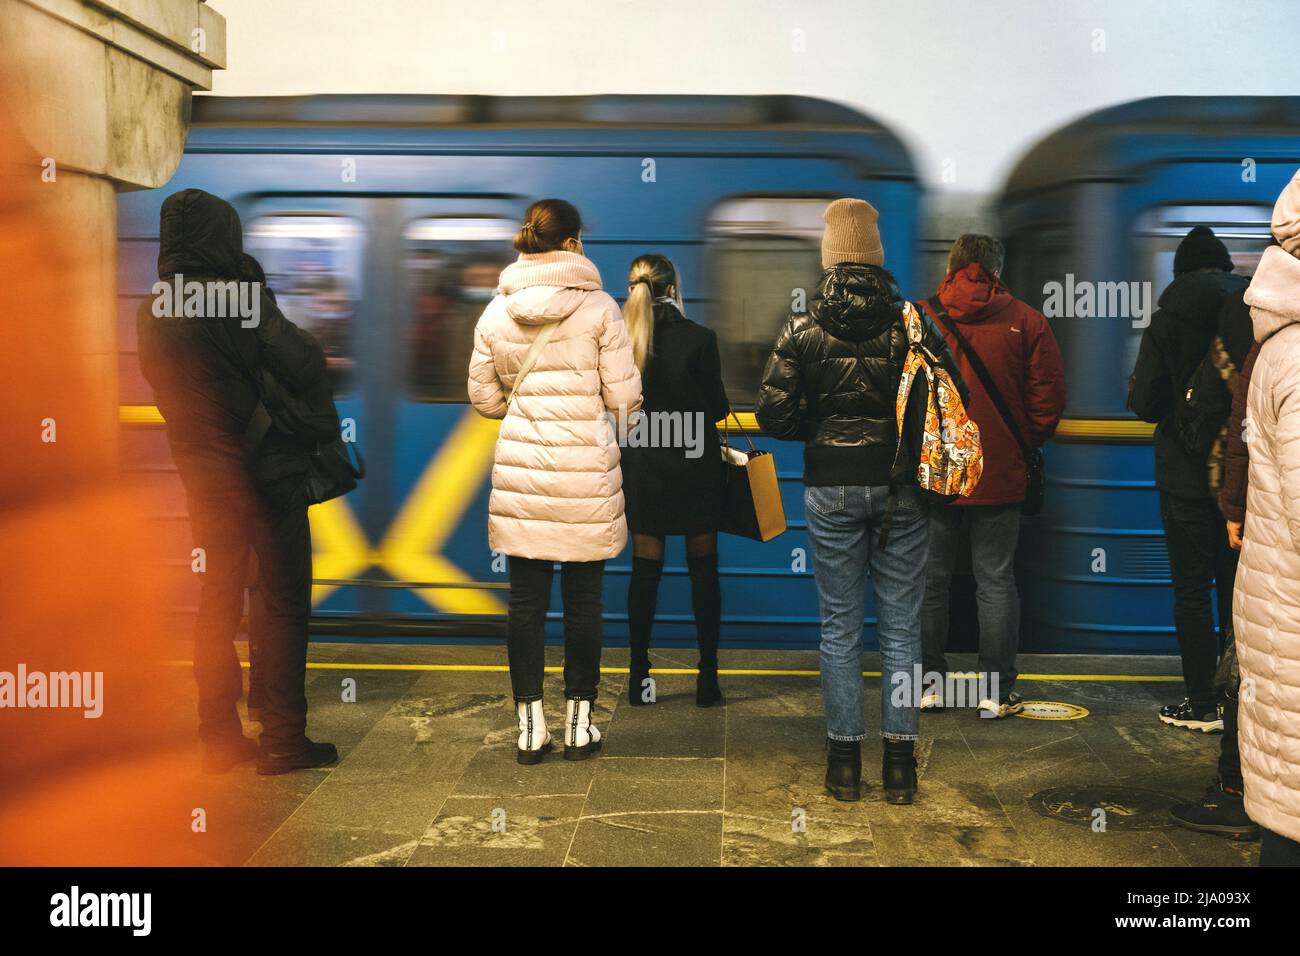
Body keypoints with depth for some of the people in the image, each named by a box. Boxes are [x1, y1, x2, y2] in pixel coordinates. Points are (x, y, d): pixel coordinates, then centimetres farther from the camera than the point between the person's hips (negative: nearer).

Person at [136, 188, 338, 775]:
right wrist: (293, 336, 2)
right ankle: (282, 741, 7)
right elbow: (306, 368, -17)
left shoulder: (151, 313, 3)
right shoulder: (241, 300, -17)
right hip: (268, 473, -6)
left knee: (216, 606, 14)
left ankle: (220, 738, 20)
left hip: (203, 479, 6)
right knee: (282, 606, 4)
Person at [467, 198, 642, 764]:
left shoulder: (496, 312, 4)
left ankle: (530, 726, 14)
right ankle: (579, 723, 17)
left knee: (527, 599, 8)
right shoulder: (599, 308, -6)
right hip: (585, 468, -2)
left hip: (520, 468, 3)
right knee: (583, 599, 8)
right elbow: (623, 396, -6)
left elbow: (483, 397, 9)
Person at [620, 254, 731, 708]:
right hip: (694, 466, -2)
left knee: (645, 569, 9)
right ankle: (708, 678, 12)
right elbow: (717, 407, -6)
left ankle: (640, 678, 13)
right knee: (703, 568, 9)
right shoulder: (698, 338, -12)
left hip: (641, 467, 2)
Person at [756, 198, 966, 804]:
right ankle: (899, 765, 12)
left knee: (840, 625, 8)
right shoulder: (911, 323, -3)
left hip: (831, 488, 0)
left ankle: (844, 761, 13)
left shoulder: (802, 328, -4)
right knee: (901, 625, 8)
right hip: (900, 488, 1)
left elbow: (773, 416, -7)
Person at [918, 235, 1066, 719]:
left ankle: (927, 684, 18)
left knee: (929, 579, 11)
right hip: (1000, 477, 0)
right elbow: (1049, 399, -3)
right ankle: (997, 691, 11)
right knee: (996, 582, 7)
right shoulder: (1026, 321, -2)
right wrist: (1024, 445, 13)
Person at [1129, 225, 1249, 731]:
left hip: (1188, 476, -4)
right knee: (1238, 585, 13)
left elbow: (1145, 404, -10)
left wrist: (1137, 387, 13)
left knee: (1192, 588, 2)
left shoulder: (1168, 320, -7)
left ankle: (1202, 705, 5)